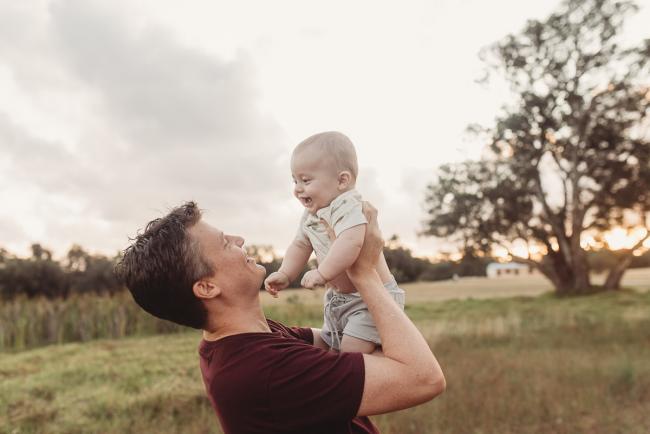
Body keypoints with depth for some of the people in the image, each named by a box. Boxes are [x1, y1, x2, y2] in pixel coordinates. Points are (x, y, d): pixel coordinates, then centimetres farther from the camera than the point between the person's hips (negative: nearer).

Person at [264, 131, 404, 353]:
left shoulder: (348, 207, -26)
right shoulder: (310, 216, 4)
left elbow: (351, 243, -43)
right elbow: (300, 246, 12)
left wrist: (322, 273, -37)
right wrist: (285, 275, -1)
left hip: (371, 297, -10)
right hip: (337, 298, 10)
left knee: (351, 351, -19)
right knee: (330, 345, 21)